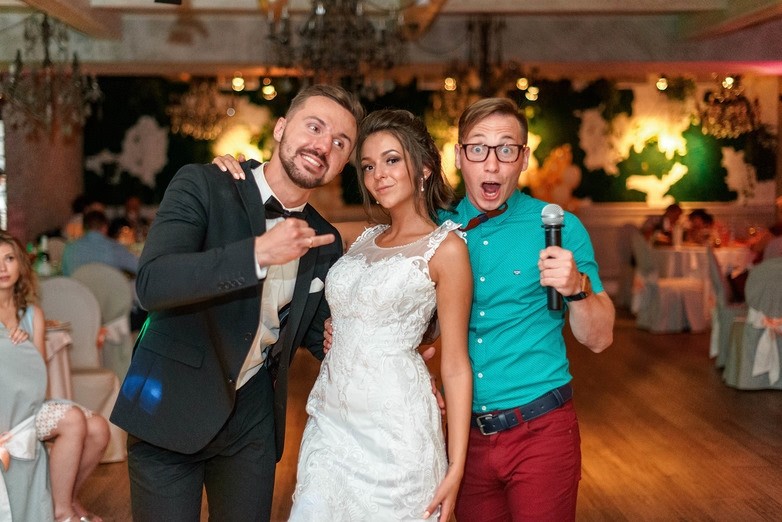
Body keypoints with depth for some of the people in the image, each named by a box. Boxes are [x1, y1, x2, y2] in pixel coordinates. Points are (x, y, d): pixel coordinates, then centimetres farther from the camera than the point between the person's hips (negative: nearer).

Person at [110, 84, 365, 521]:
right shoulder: (203, 186, -10)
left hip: (254, 419, 5)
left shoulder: (324, 241, 5)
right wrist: (258, 253, -31)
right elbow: (152, 283, -24)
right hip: (172, 408, -4)